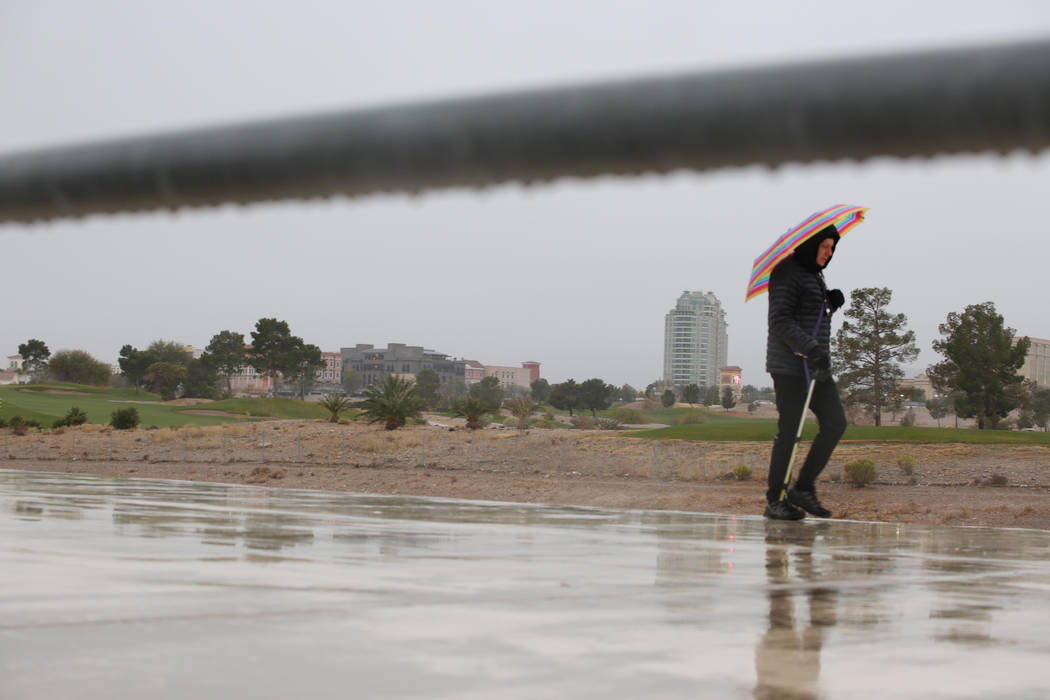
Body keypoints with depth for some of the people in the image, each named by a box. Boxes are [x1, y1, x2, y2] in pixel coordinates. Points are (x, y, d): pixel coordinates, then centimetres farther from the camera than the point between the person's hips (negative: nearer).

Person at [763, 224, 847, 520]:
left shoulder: (815, 275, 19)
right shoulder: (788, 274, -10)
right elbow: (780, 322, -19)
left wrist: (831, 303, 5)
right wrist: (811, 349, -27)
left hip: (816, 365, 9)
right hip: (790, 365, -9)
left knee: (835, 423, 0)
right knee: (789, 430, -6)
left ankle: (803, 487, 7)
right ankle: (775, 500, 1)